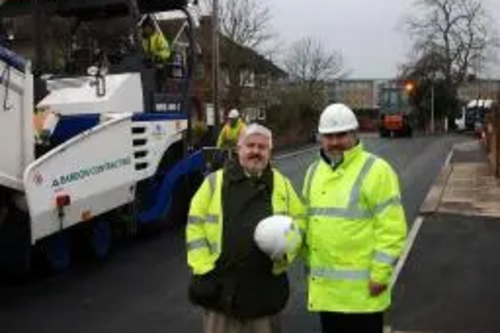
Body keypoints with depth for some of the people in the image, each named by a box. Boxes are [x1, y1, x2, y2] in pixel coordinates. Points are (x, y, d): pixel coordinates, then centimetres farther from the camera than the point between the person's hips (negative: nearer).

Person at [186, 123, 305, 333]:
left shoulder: (282, 184, 7)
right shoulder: (215, 182, 2)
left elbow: (298, 221, 11)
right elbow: (196, 224, 0)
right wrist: (203, 268, -7)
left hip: (265, 286, 2)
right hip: (221, 284, -1)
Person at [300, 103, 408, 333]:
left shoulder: (375, 170, -11)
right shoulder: (314, 171, 10)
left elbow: (391, 229, -14)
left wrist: (380, 274, -16)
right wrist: (309, 265, 16)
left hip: (361, 288, -6)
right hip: (325, 286, 6)